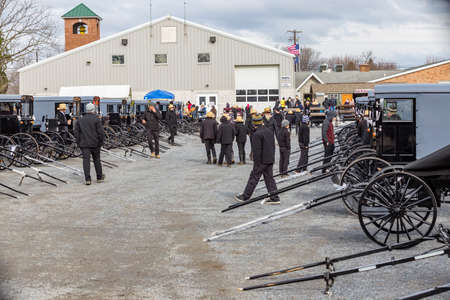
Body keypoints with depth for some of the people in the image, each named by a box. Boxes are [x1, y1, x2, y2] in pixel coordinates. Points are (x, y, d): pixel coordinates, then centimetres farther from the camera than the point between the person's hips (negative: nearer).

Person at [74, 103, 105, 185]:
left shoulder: (80, 120, 7)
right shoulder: (96, 119, -6)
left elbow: (76, 132, 7)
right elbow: (101, 132, -11)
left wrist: (79, 143, 12)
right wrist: (101, 142, -1)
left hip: (84, 144, 2)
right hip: (95, 144, -2)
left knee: (86, 160, -2)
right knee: (97, 160, 13)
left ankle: (87, 179, -11)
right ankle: (99, 177, 24)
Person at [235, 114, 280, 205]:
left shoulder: (257, 134, -18)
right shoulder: (269, 131, 8)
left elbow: (257, 150, -20)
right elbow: (273, 146, 15)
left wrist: (257, 164, -16)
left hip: (261, 161, -8)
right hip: (270, 160, 8)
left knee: (254, 178, 1)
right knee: (269, 178, 11)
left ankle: (245, 196, 11)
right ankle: (274, 198, 11)